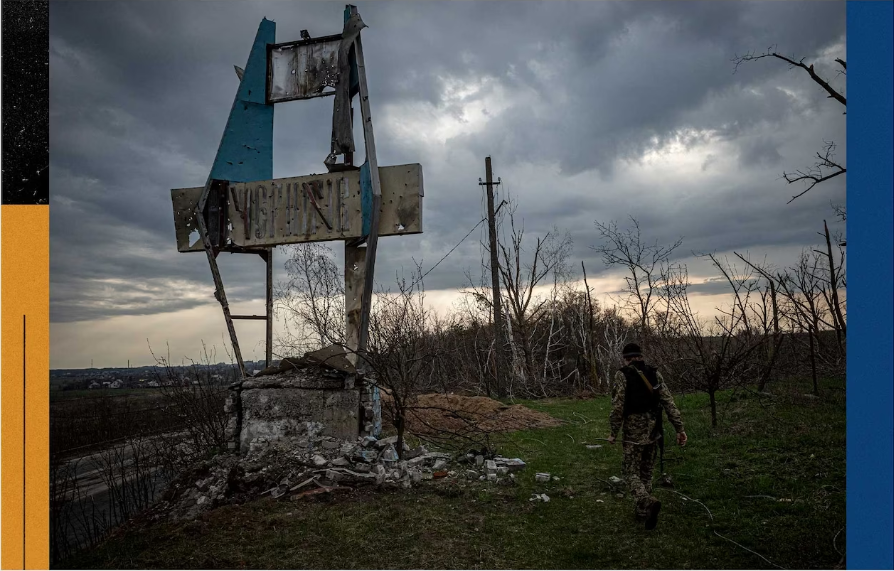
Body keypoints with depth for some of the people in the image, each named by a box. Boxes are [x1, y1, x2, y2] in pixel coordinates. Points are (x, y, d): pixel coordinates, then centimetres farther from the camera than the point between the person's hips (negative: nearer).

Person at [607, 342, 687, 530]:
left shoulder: (622, 375, -9)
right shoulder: (654, 373, 4)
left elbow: (618, 406, -13)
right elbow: (669, 402, -1)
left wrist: (613, 433, -4)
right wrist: (679, 428, 0)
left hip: (633, 432, -5)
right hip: (653, 431, 5)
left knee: (632, 474, 4)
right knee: (646, 472, 20)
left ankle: (650, 503, -22)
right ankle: (642, 512, 26)